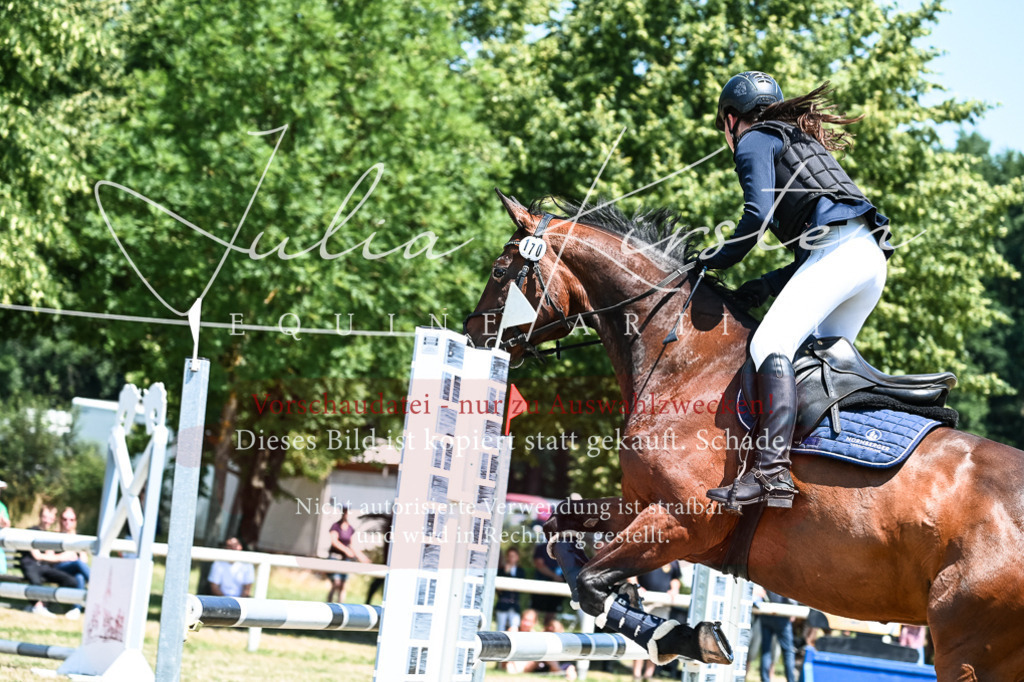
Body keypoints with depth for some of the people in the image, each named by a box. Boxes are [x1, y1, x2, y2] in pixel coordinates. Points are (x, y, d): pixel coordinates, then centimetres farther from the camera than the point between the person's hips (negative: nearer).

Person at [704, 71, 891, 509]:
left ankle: (772, 471, -37)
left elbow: (760, 215, -8)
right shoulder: (802, 143, 35)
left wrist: (717, 259, 6)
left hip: (837, 249, -10)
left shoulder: (754, 141, 9)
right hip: (872, 253, 10)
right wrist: (768, 285, 22)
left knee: (770, 344, -21)